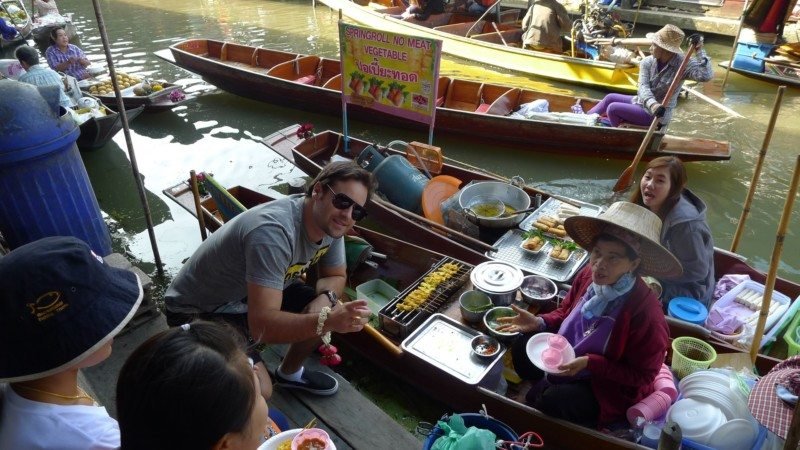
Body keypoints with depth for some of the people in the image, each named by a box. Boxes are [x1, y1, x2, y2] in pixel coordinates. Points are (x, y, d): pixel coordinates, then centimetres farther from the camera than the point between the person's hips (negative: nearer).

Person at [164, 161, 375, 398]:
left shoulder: (330, 223, -11)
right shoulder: (274, 232, -37)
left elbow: (336, 276, 4)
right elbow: (261, 326, -40)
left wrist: (326, 298, -17)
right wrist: (327, 320, -49)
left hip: (255, 291, 8)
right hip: (198, 311, -8)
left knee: (335, 310, -3)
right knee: (259, 391, -28)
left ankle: (289, 372, 22)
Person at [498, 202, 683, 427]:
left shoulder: (646, 313, -33)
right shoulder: (589, 275, -15)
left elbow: (642, 375, -22)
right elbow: (567, 311, 6)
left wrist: (590, 363, -30)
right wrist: (539, 322, -14)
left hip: (610, 385, -6)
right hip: (569, 354, 7)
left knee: (551, 402, -22)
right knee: (522, 348, -1)